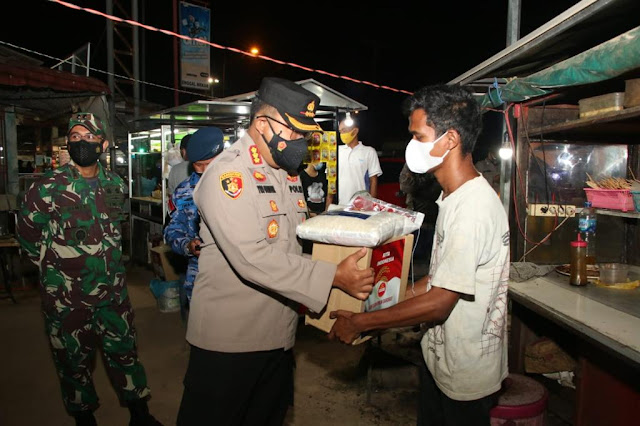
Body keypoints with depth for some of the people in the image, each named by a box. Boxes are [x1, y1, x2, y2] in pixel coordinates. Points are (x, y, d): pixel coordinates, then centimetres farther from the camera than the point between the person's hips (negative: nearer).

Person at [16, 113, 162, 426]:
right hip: (66, 294, -3)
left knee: (124, 350, 12)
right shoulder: (48, 187, -12)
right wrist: (55, 268, 3)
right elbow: (27, 233, -1)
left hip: (112, 289, 3)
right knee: (74, 359, 12)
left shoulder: (115, 184, 1)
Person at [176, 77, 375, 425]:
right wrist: (334, 277, -27)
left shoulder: (287, 173, 10)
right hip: (228, 339, -8)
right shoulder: (227, 174, -19)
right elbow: (253, 258, -29)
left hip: (280, 332, 8)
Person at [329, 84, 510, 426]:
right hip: (439, 354, 8)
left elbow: (439, 303, -27)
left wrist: (359, 323, -20)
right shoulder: (454, 197, 3)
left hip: (466, 371, -8)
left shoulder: (473, 208, -28)